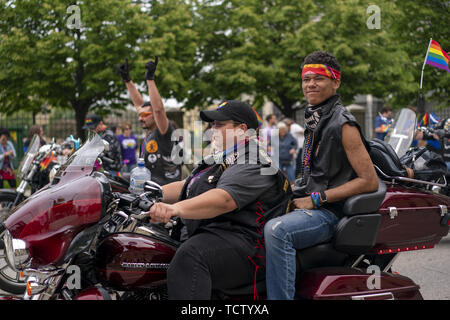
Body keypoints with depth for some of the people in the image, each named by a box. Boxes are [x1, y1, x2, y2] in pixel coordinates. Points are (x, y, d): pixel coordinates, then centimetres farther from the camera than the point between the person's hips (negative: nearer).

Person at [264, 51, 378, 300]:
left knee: (277, 230, -34)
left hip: (328, 212, -10)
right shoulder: (314, 121, 16)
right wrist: (293, 191, 10)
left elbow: (369, 181, -16)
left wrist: (317, 198, -17)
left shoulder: (343, 124, -11)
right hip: (308, 203, 10)